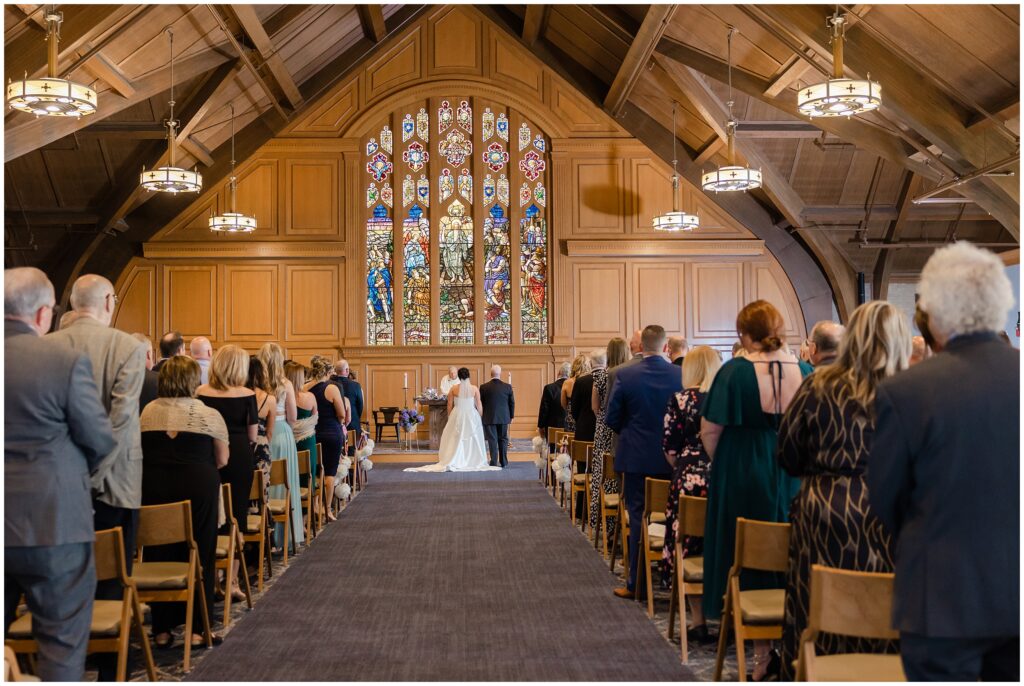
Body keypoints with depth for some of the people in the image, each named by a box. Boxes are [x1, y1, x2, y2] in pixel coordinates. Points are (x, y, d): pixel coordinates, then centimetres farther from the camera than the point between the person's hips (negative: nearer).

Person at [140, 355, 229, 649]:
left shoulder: (148, 411, 5)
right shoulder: (209, 415, -1)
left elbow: (140, 451, 11)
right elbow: (222, 459, 5)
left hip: (153, 485, 2)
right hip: (198, 486, -2)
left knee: (158, 555, 10)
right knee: (199, 555, 8)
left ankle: (161, 629, 16)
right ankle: (194, 629, 11)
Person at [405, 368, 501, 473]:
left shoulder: (454, 389, -4)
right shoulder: (474, 389, -6)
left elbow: (450, 405, 1)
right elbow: (479, 405, -4)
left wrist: (450, 418, 14)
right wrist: (480, 417, 9)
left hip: (457, 417, 1)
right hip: (472, 416, -1)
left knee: (456, 440, 7)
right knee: (472, 439, 9)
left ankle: (451, 463, 2)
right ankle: (473, 462, 9)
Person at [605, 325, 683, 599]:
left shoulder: (625, 376, -11)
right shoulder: (682, 375, -8)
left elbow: (611, 419, -5)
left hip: (637, 457, -1)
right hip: (672, 458, 2)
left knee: (638, 517, 5)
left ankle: (637, 582, 8)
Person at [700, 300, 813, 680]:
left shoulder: (735, 372, -13)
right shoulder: (806, 372, -2)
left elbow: (710, 429, -12)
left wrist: (723, 465, 6)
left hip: (746, 478, -3)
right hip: (795, 478, 3)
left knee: (751, 563, 8)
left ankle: (762, 658, 13)